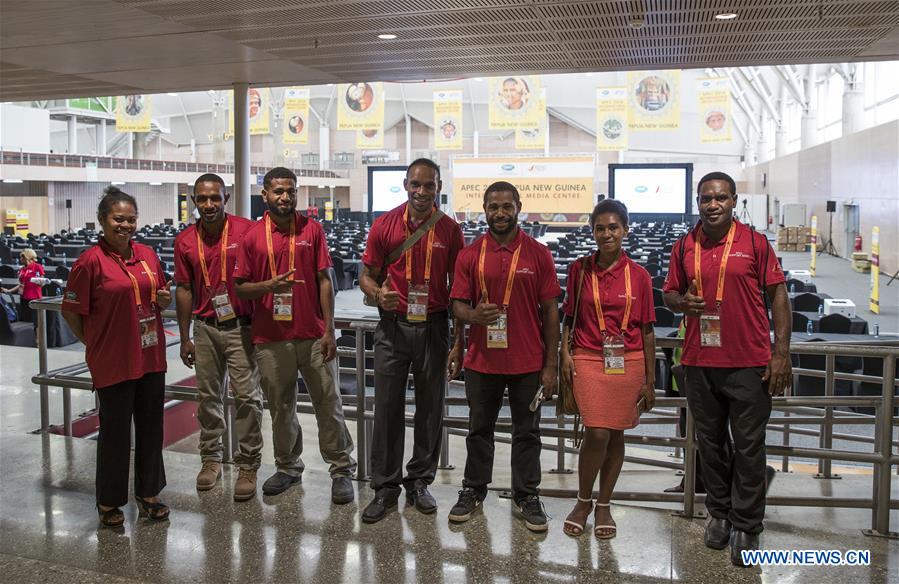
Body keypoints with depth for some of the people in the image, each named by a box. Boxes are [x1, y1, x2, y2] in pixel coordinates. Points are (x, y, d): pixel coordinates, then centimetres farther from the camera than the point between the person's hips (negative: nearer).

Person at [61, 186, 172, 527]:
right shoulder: (91, 260, -12)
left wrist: (164, 299, -2)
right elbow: (70, 310, -6)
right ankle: (109, 502, 24)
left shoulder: (147, 255, 6)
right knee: (115, 432, 7)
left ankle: (148, 493, 30)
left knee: (151, 426, 14)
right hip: (113, 361, -6)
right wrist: (92, 343, -1)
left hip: (150, 357, 6)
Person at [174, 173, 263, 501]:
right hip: (205, 328, 4)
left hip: (241, 326, -3)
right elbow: (184, 289, 8)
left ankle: (248, 466, 8)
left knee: (247, 395, -3)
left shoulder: (247, 230, -8)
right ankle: (211, 458, 29)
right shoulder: (185, 240, 3)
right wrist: (184, 338, 8)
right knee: (208, 395, 13)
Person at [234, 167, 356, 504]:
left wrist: (329, 330, -4)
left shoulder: (312, 229, 2)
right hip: (271, 339, 1)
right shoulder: (252, 237, 2)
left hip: (313, 336, -1)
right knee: (280, 406, 13)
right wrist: (269, 285, -18)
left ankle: (342, 470, 16)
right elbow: (239, 287, 4)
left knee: (329, 404, 3)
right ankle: (288, 467, 30)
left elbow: (324, 281, 1)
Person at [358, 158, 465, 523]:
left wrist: (458, 343, 0)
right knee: (387, 407, 3)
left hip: (433, 327, 1)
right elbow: (367, 275, 6)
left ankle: (419, 482, 24)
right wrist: (378, 294, -18)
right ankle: (385, 487, 15)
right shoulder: (385, 224, 1)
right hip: (393, 326, 0)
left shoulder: (450, 230, 2)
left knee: (430, 408, 8)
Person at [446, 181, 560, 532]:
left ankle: (527, 496, 24)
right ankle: (473, 490, 30)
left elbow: (550, 311, -2)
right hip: (482, 361, 1)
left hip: (528, 363, -1)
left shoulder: (538, 254, -2)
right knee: (479, 430, 15)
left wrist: (551, 365, -5)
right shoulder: (469, 255, 1)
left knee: (527, 433, 10)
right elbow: (458, 304, 2)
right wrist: (473, 314, -23)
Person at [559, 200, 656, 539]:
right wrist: (565, 352, -5)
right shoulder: (580, 270, 2)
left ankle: (603, 505, 24)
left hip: (628, 363, 1)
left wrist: (650, 378, 4)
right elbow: (569, 317, 10)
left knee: (616, 434, 8)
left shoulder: (638, 275, 1)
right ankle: (583, 501, 13)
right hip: (589, 360, -1)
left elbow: (647, 329, 4)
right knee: (597, 433, -9)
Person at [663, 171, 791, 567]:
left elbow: (777, 295, -1)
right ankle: (719, 514, 29)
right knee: (710, 443, 13)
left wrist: (781, 353, -7)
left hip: (748, 363, -3)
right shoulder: (684, 247, 6)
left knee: (749, 446, 4)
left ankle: (746, 527, 16)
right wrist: (682, 302, -11)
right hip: (699, 362, 3)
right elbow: (669, 293, 14)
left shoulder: (755, 243, -2)